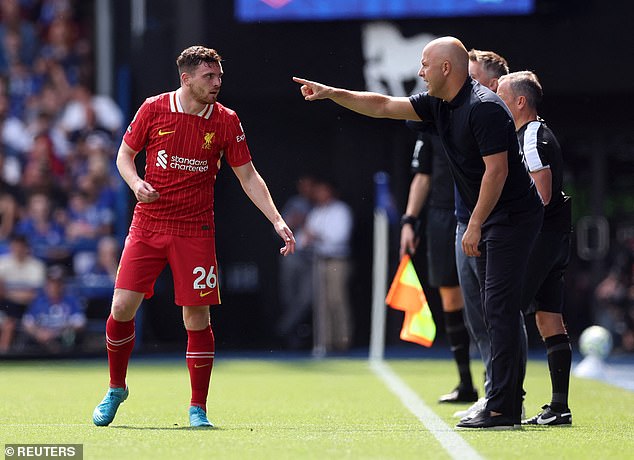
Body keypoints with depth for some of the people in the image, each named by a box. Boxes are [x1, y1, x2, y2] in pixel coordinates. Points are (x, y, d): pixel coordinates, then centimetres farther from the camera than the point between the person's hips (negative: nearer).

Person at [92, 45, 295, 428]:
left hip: (195, 231, 0)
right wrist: (136, 183, -13)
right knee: (122, 307, -5)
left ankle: (198, 408, 7)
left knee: (197, 317, -5)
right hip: (148, 223, 0)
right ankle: (116, 389, 19)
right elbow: (125, 155, 8)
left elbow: (248, 177, 3)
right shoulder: (154, 109, -2)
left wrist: (277, 220, -7)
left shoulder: (226, 121, -1)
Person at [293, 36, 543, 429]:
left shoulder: (484, 107, -19)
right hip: (492, 220, 10)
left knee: (499, 308, -13)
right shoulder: (438, 104, 10)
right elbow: (384, 107, 17)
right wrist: (331, 93, 12)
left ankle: (502, 410, -14)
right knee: (498, 310, 10)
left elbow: (496, 169, -23)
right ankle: (508, 403, 14)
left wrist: (475, 225, -21)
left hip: (513, 216, -10)